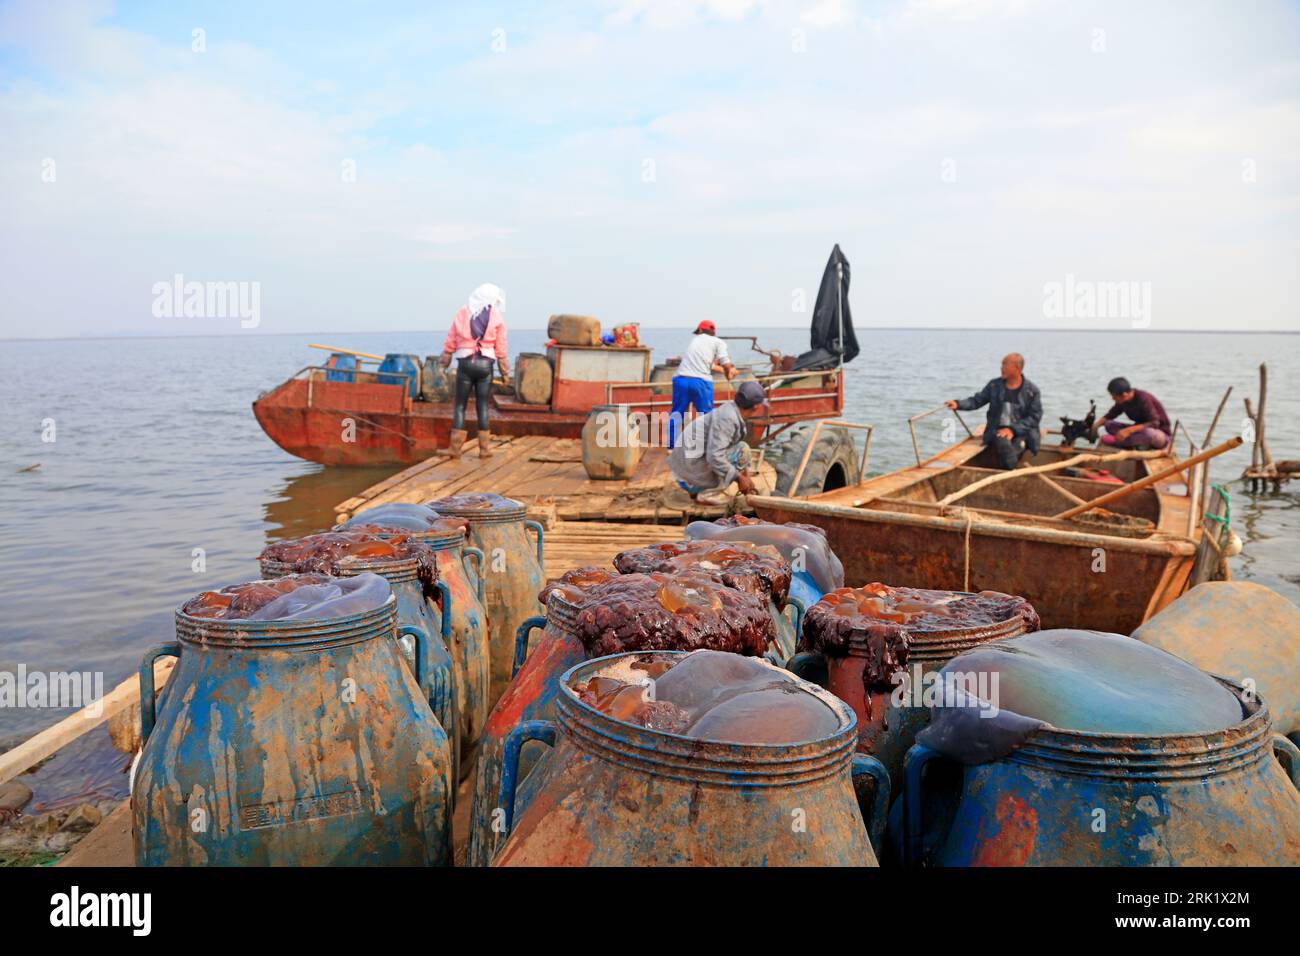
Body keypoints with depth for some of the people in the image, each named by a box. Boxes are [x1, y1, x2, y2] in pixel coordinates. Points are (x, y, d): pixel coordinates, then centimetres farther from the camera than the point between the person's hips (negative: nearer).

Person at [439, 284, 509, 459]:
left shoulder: (461, 313, 5)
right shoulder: (496, 317, 2)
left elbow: (450, 342, 5)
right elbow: (501, 348, 2)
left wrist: (444, 361, 17)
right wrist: (504, 371, 11)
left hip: (465, 363, 0)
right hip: (485, 364, 0)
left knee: (459, 405, 5)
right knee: (482, 405, 7)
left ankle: (455, 448, 1)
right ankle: (484, 448, 8)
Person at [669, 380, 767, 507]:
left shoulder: (734, 412, 8)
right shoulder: (727, 418, -21)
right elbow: (715, 457, -27)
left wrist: (745, 477, 15)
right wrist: (740, 477, -15)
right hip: (691, 468, -10)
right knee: (742, 450, -10)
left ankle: (696, 489, 14)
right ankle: (708, 493, -6)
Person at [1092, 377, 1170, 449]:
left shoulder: (1143, 399, -25)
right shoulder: (1122, 401, -3)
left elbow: (1154, 423, -31)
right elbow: (1109, 416, 10)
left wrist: (1129, 430, -37)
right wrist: (1096, 426, -8)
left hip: (1162, 435, -7)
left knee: (1149, 433, -44)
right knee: (1109, 424, -9)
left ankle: (1116, 441, -29)